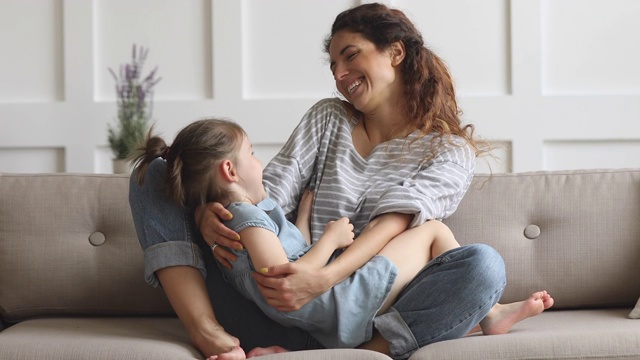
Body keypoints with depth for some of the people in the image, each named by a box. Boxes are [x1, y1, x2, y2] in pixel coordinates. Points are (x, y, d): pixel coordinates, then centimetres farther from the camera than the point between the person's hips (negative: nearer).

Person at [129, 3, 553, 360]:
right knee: (157, 175, -3)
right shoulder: (326, 118, 17)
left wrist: (324, 278, -30)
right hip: (283, 300, 4)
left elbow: (392, 223, -12)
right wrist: (211, 215, -20)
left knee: (484, 264, -30)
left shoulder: (450, 151, 6)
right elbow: (270, 192, 3)